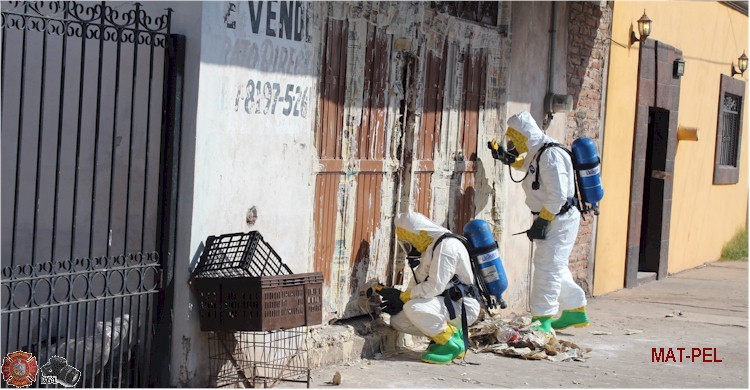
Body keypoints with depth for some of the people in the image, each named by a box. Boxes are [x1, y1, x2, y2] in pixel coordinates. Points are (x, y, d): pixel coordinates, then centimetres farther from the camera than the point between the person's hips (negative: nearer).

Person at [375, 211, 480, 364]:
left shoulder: (446, 246, -19)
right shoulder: (428, 249, 15)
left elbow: (434, 287, -24)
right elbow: (417, 283, 14)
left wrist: (402, 296, -15)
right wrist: (399, 302, -2)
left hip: (463, 308, -10)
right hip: (446, 304, 10)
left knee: (414, 308, -30)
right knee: (397, 320, -2)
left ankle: (452, 344, -13)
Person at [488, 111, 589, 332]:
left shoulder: (551, 156, -22)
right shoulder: (536, 153, 9)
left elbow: (558, 195, -26)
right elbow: (525, 164, 36)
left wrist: (542, 222, -23)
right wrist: (507, 158, 20)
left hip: (561, 219, -11)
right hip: (551, 219, 11)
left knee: (547, 266, -13)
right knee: (555, 267, 18)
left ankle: (542, 319, -13)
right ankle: (576, 310, 29)